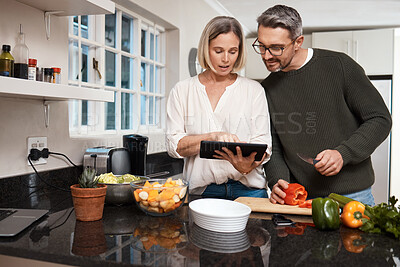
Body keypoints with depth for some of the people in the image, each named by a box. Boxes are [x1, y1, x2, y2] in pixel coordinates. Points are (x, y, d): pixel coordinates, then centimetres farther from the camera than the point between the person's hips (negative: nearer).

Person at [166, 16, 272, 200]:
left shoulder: (254, 90, 9)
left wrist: (247, 165, -19)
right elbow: (174, 145, -1)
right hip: (201, 190, 0)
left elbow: (262, 143, 3)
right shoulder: (182, 90, 8)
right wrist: (213, 137, -17)